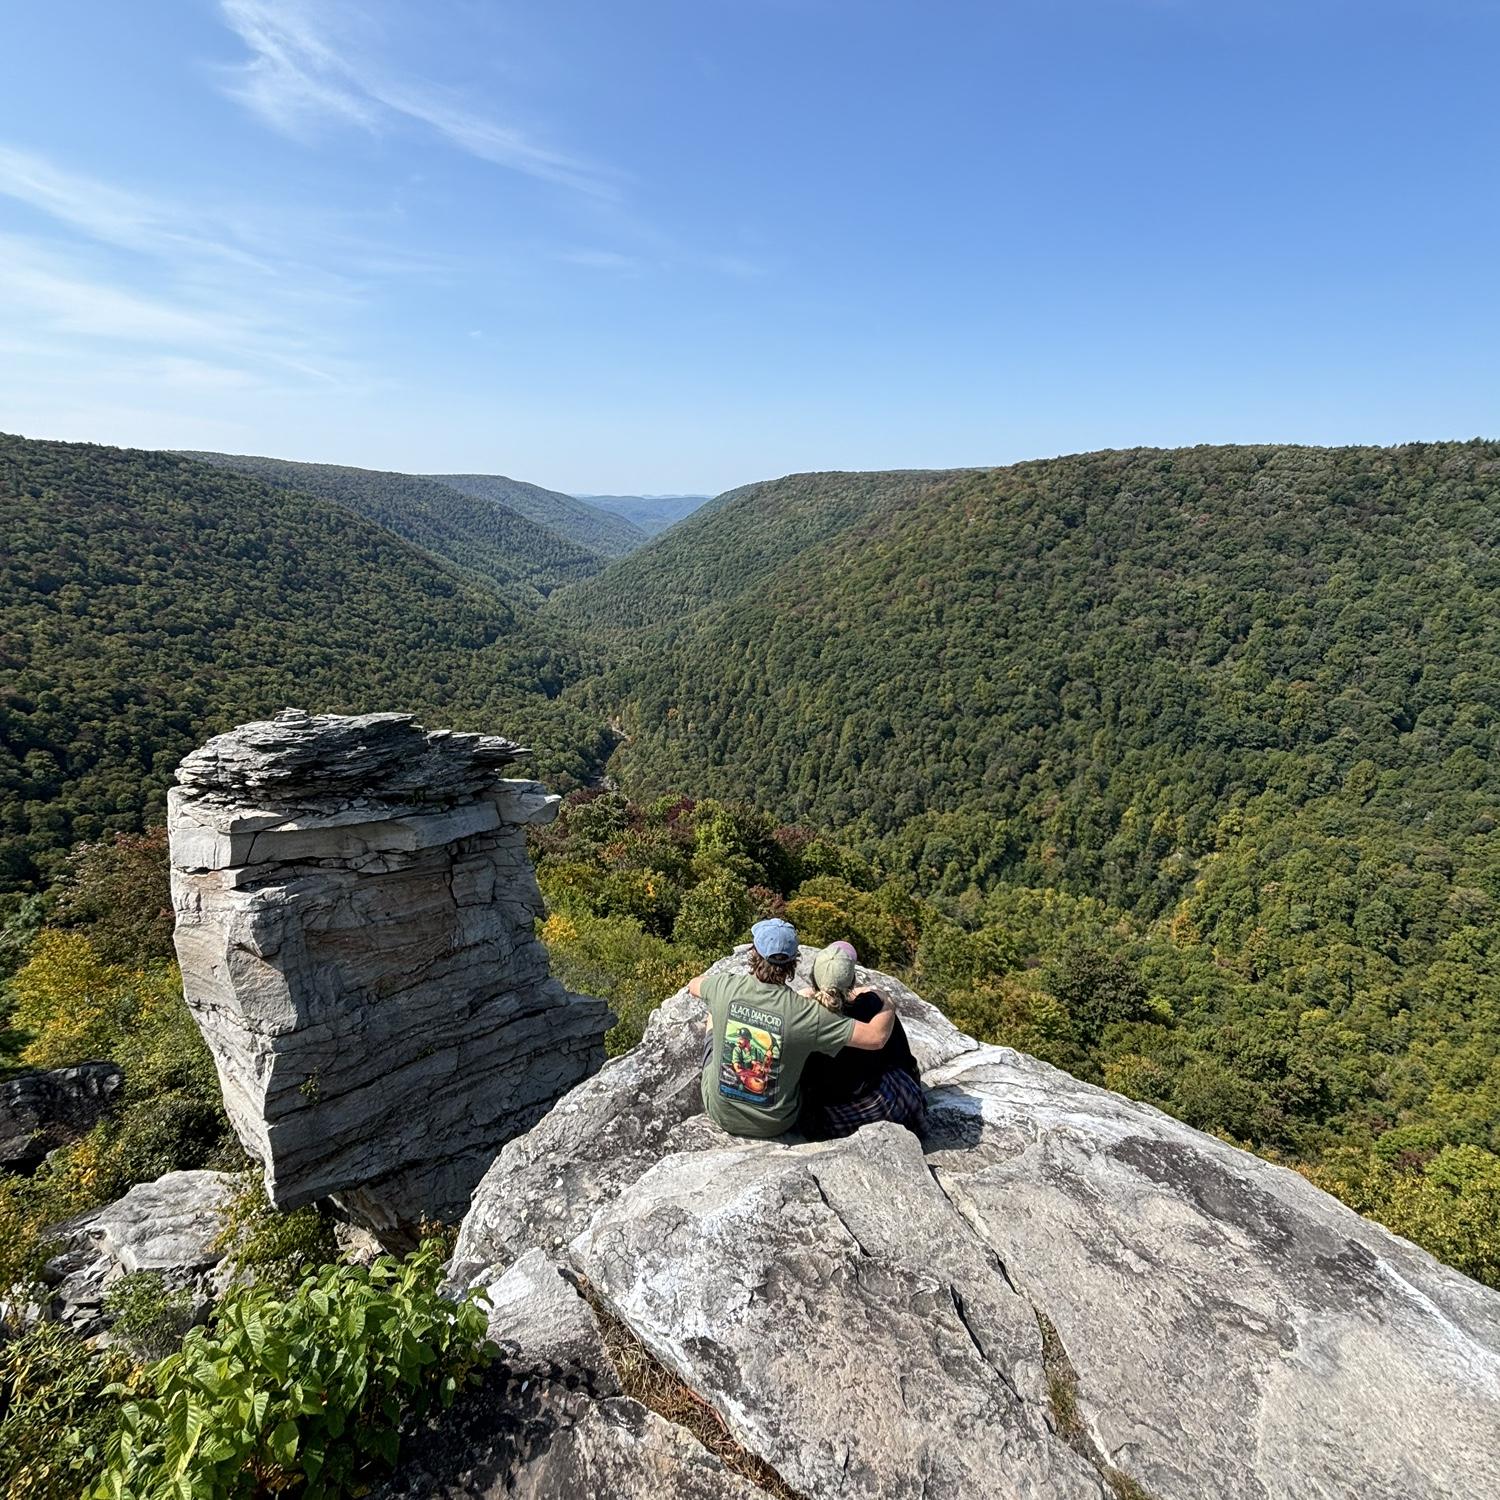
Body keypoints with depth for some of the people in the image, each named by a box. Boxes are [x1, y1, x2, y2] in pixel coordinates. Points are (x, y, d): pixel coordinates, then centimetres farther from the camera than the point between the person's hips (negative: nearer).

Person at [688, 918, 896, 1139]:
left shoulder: (725, 988, -20)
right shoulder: (805, 1013, -26)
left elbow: (693, 984, 5)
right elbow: (876, 1037, -23)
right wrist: (888, 1007, -3)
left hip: (720, 1112, 1)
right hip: (775, 1124, -1)